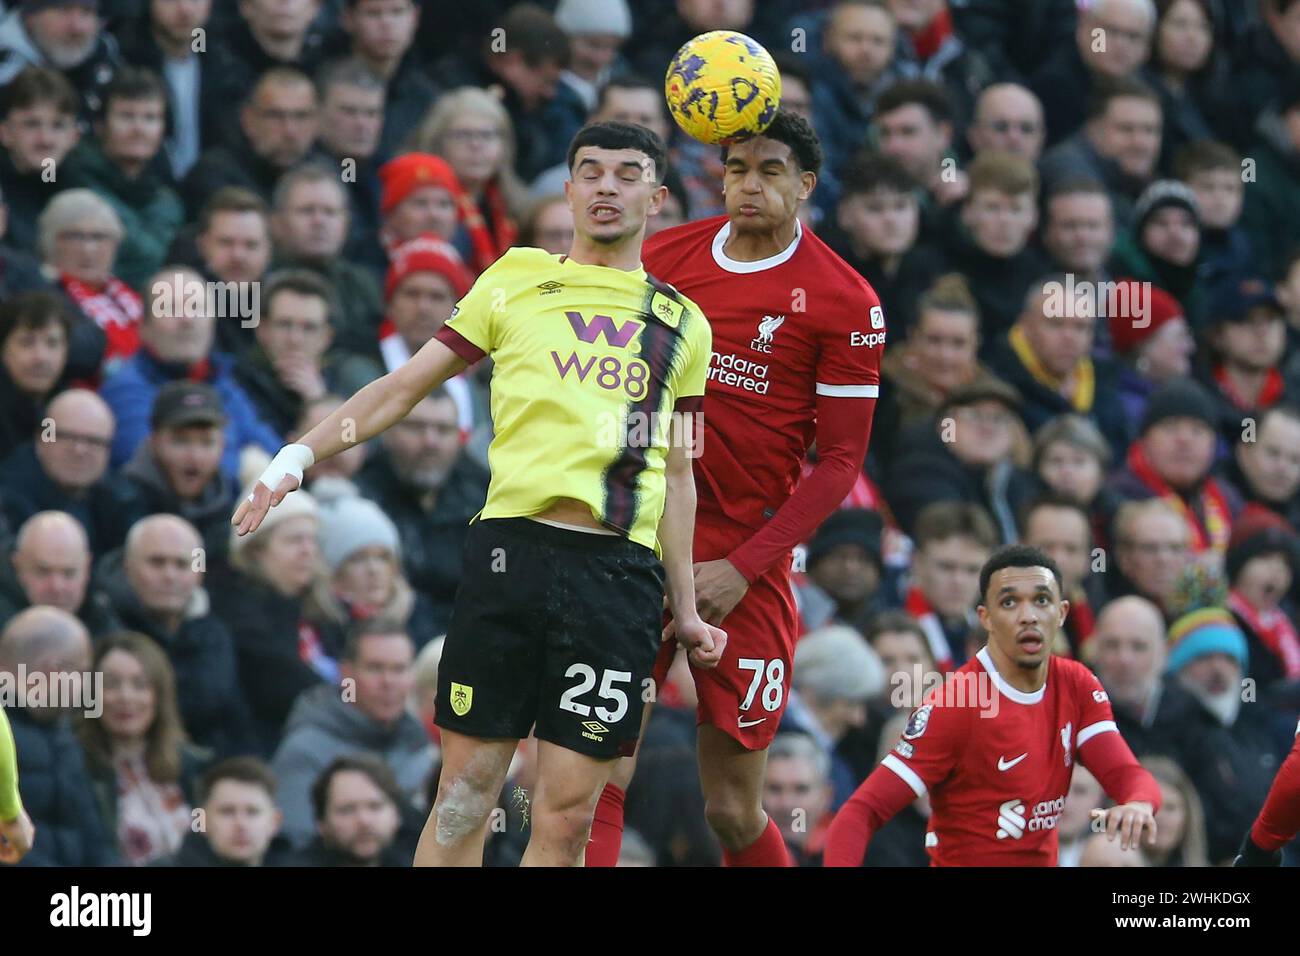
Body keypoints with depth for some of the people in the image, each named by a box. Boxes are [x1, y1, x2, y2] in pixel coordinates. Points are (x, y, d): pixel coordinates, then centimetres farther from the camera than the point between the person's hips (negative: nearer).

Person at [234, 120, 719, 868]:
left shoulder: (683, 324, 17)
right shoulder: (517, 280, 13)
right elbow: (406, 386, 15)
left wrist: (685, 609, 17)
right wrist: (302, 455, 5)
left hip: (620, 573, 1)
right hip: (513, 548, -1)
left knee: (567, 814, -3)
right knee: (467, 790, -4)